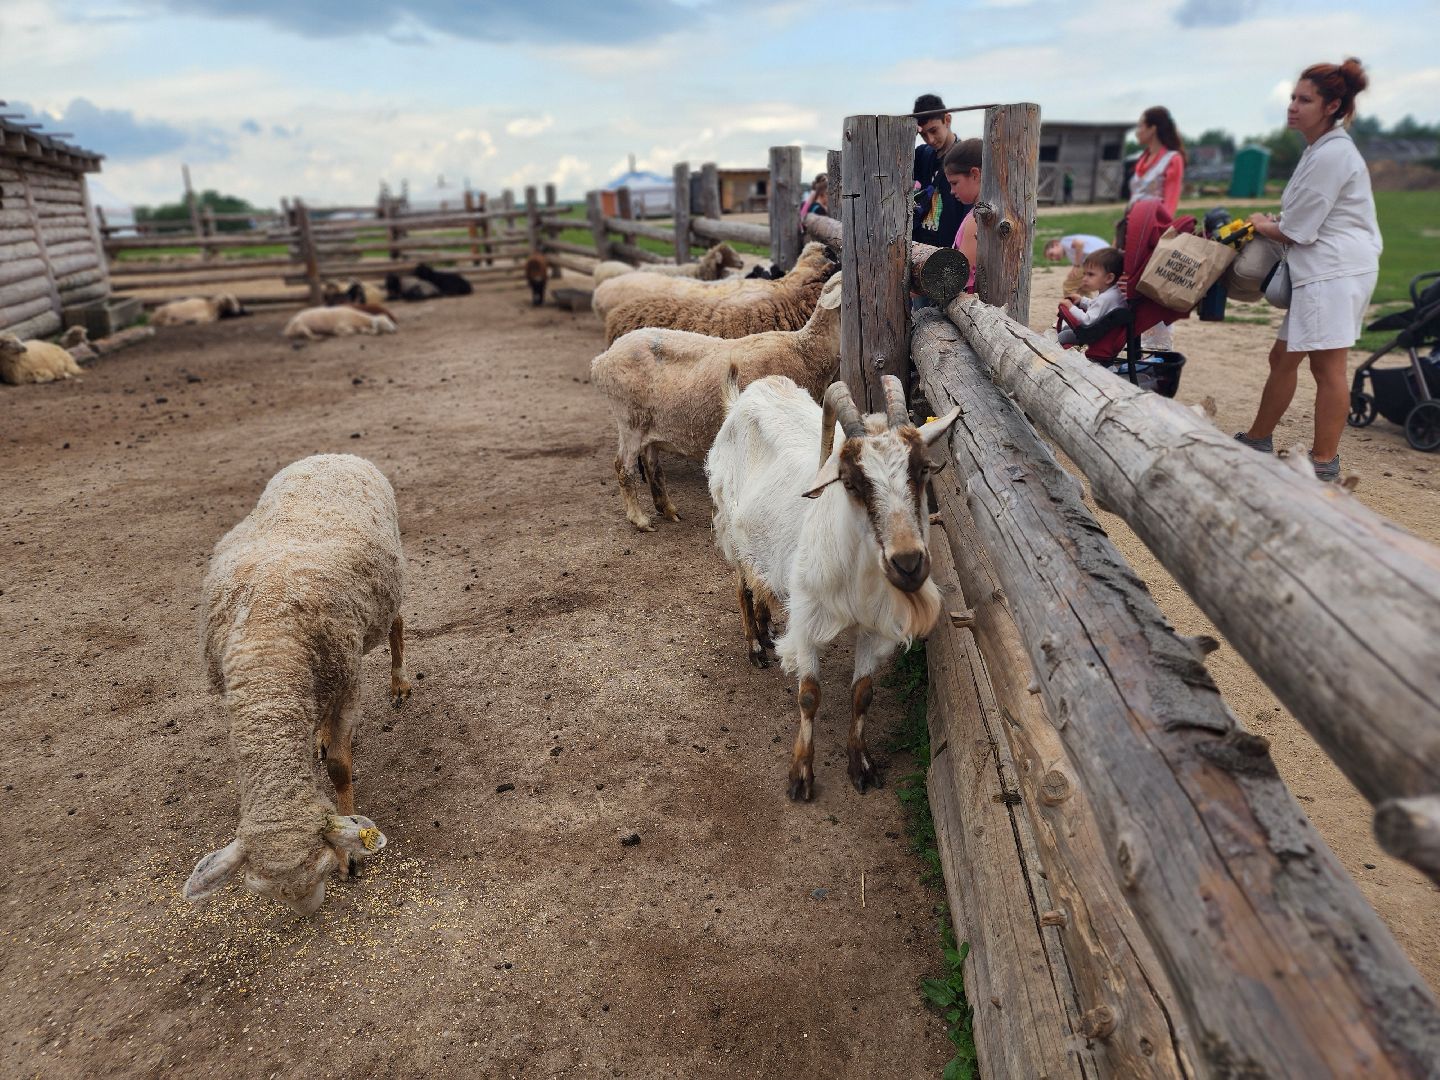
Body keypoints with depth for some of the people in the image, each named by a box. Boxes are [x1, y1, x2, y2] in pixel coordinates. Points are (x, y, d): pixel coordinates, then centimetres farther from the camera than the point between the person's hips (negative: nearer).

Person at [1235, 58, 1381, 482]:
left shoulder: (1332, 154, -13)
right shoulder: (1322, 149, 18)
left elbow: (1297, 230, -12)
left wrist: (1262, 225, 6)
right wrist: (1272, 224, 9)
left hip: (1335, 271, -11)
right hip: (1321, 271, 11)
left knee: (1327, 366, -6)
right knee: (1283, 358, 15)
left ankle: (1325, 462, -1)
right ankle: (1258, 439, 26)